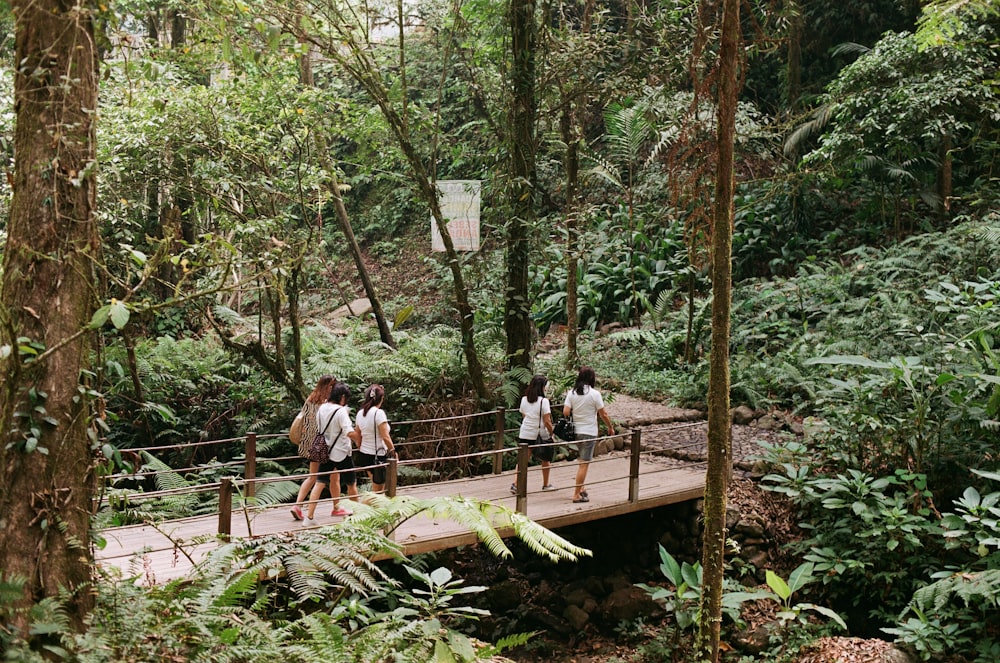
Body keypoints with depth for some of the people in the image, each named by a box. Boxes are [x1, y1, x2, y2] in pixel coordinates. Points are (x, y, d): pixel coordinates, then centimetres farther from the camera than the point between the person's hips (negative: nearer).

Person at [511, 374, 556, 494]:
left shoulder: (524, 399, 4)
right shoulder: (543, 401, -13)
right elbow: (547, 422, -14)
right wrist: (551, 433, -2)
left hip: (524, 434, 4)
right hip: (540, 435, -4)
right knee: (545, 460, 16)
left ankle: (516, 484, -7)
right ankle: (545, 485, 26)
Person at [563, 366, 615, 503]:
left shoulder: (571, 393, 0)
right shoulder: (594, 394, -11)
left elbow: (565, 412, -6)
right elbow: (603, 414, -7)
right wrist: (610, 427, 7)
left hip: (575, 431, 5)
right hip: (589, 432, -5)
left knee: (583, 461, 22)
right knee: (584, 464, -1)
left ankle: (581, 488, 20)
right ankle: (577, 494, 0)